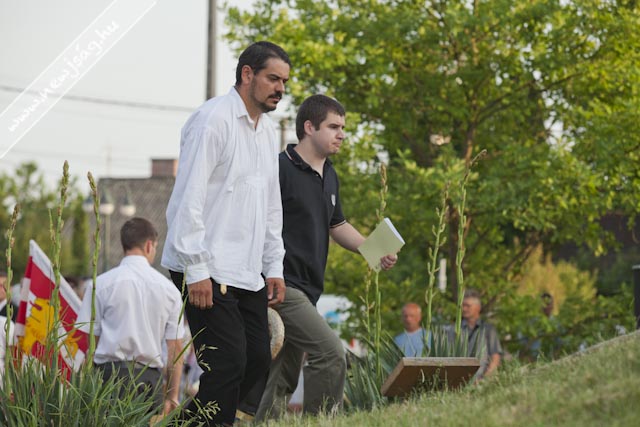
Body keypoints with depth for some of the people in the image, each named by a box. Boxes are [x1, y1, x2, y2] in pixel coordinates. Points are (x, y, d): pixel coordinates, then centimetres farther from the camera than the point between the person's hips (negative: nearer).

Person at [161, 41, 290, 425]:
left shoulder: (268, 131, 17)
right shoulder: (213, 120, -10)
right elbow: (189, 199, -16)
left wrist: (274, 266, 17)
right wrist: (196, 270, -19)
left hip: (249, 274, 9)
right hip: (208, 274, -9)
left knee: (257, 359, 6)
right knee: (229, 364, -12)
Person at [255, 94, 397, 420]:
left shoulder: (329, 176, 16)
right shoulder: (280, 169, -12)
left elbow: (336, 225, 28)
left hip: (306, 290, 9)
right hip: (283, 284, -9)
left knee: (284, 378, 11)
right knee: (331, 354, -19)